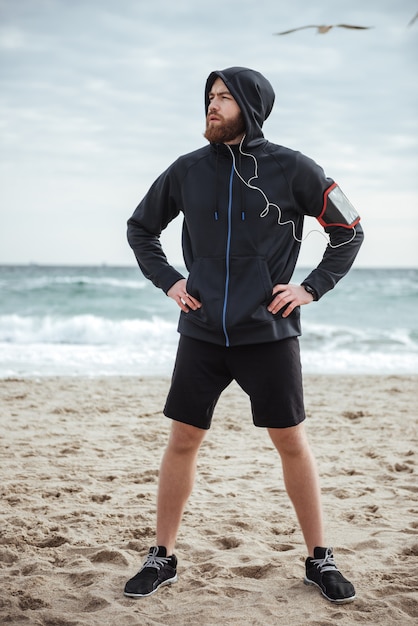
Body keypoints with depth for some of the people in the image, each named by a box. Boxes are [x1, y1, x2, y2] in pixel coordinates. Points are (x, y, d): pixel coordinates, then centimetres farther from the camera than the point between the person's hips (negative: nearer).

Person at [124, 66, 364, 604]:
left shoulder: (291, 169, -3)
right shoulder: (187, 170, 4)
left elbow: (348, 230, 5)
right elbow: (140, 228, 18)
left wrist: (312, 288, -3)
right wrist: (167, 281, 6)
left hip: (268, 333, -2)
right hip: (201, 333, 2)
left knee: (292, 442, 4)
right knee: (182, 441, 4)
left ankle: (319, 559, 18)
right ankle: (162, 557, 17)